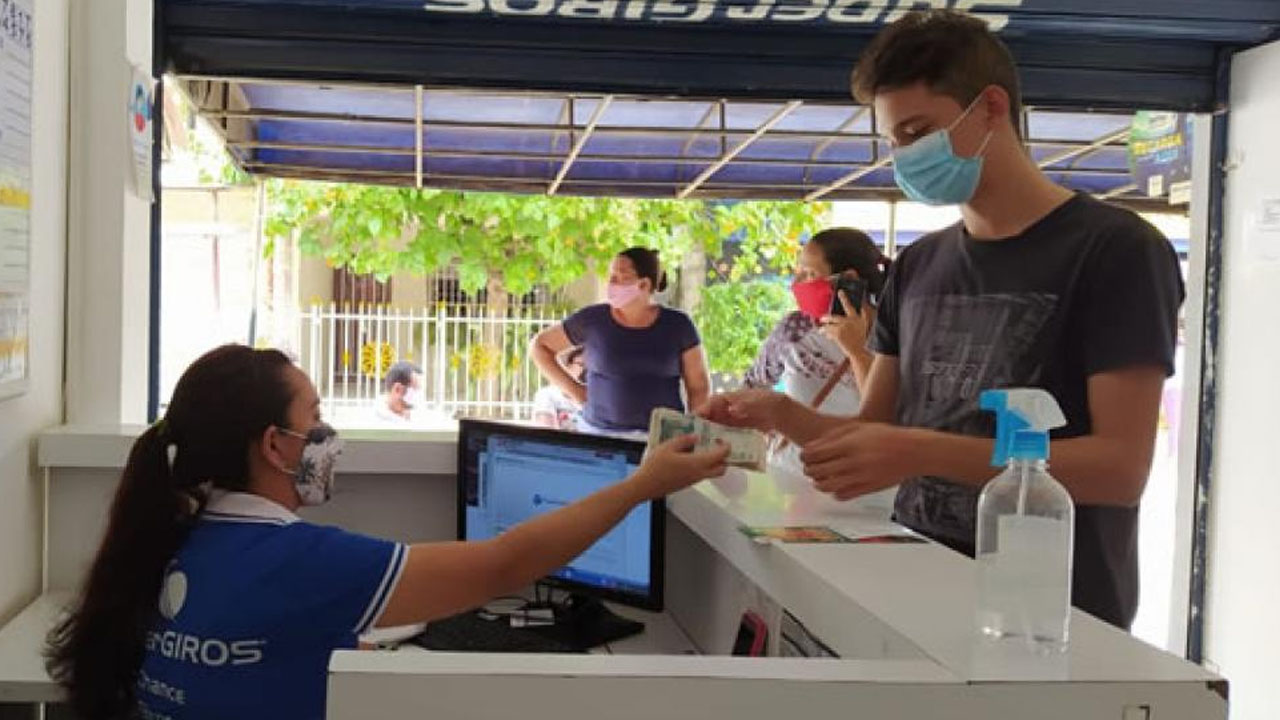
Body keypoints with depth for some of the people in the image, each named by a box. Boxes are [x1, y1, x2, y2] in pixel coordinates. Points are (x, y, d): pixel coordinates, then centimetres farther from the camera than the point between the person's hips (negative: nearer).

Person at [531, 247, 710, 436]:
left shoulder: (677, 325, 0)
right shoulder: (592, 320, 0)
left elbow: (699, 387, 5)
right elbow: (539, 345, 10)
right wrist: (573, 389, 2)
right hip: (599, 433, 0)